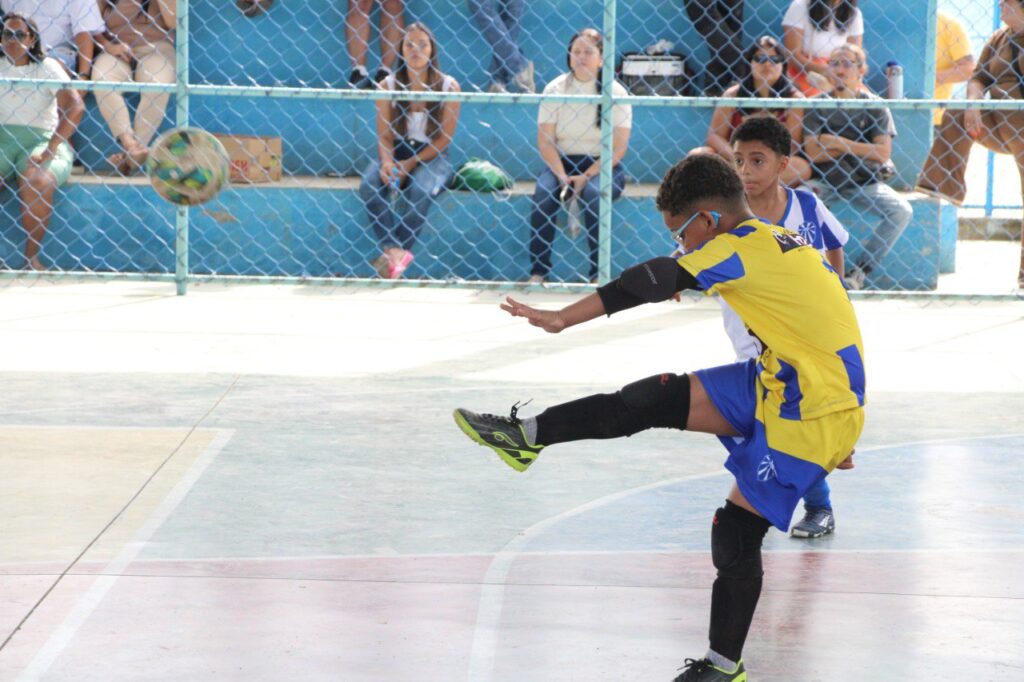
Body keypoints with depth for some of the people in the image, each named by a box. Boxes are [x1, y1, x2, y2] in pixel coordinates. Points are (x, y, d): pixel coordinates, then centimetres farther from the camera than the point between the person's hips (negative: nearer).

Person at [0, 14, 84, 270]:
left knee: (37, 183, -36)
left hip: (41, 140, -2)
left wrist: (49, 151, -20)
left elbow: (75, 107, -12)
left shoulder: (47, 67, 2)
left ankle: (32, 257, -24)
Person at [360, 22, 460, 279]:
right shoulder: (388, 85, 0)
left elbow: (444, 138, -5)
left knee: (421, 191, -35)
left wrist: (411, 164, -16)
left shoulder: (448, 86, -5)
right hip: (397, 152, 2)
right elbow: (384, 135, -2)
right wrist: (387, 162, -24)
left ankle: (391, 252, -26)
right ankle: (396, 251, -34)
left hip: (432, 156, -2)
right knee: (369, 186, -30)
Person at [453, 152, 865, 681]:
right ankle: (528, 436, 6)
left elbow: (652, 283, -20)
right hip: (779, 385, 9)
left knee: (736, 531, -3)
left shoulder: (740, 248, -16)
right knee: (655, 399, 1)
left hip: (814, 414, -9)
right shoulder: (779, 242, 12)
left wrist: (562, 319, -18)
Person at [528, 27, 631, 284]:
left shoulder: (615, 92, -2)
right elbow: (545, 141, -2)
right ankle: (538, 270, -23)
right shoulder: (555, 89, 3)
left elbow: (618, 147, -8)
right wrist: (562, 176, -17)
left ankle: (598, 272, -23)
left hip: (602, 167, -2)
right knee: (543, 193, -28)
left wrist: (586, 176, -19)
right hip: (562, 163, 2)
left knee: (593, 193, -33)